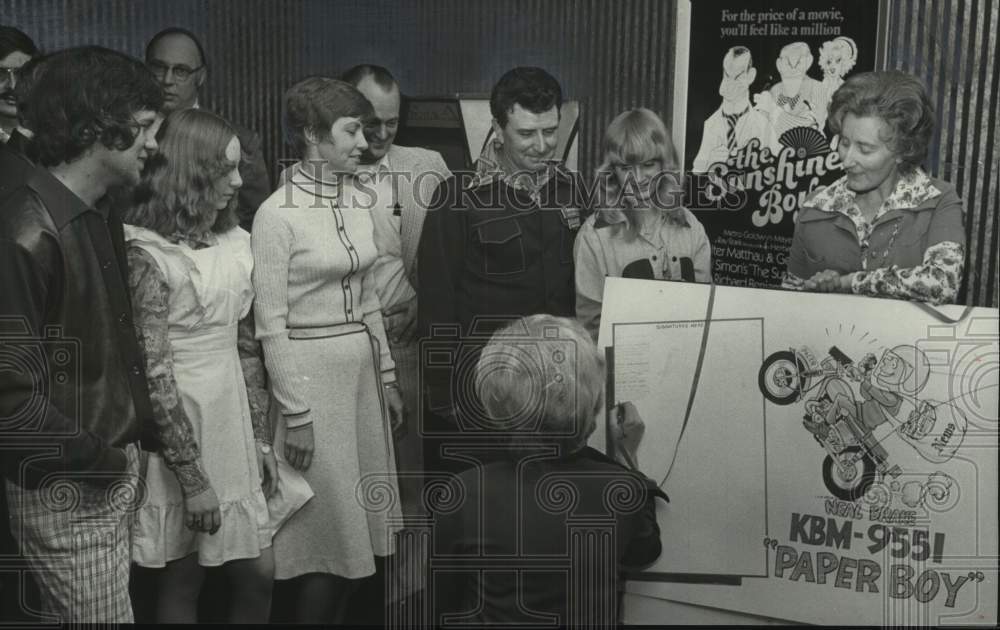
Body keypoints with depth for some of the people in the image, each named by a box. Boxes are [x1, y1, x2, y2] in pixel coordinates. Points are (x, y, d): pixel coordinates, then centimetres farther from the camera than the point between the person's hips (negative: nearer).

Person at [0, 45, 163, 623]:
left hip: (118, 465, 8)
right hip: (68, 491, -8)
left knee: (115, 605, 19)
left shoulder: (105, 218, 9)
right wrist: (92, 457, -13)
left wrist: (144, 426, 8)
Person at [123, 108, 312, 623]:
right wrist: (194, 479, -16)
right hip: (178, 425, -6)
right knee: (182, 581, 11)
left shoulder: (235, 242, 4)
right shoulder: (149, 256, -15)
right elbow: (154, 374, -17)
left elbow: (248, 347, 8)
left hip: (234, 416, 6)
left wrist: (262, 440, 6)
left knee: (258, 572, 11)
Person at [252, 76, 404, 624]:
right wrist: (295, 413, -15)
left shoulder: (357, 202, 7)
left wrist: (386, 374, 13)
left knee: (362, 529, 14)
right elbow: (271, 324, -14)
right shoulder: (278, 214, -14)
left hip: (362, 366, 7)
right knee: (334, 533, 3)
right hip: (310, 370, -7)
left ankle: (335, 613, 32)